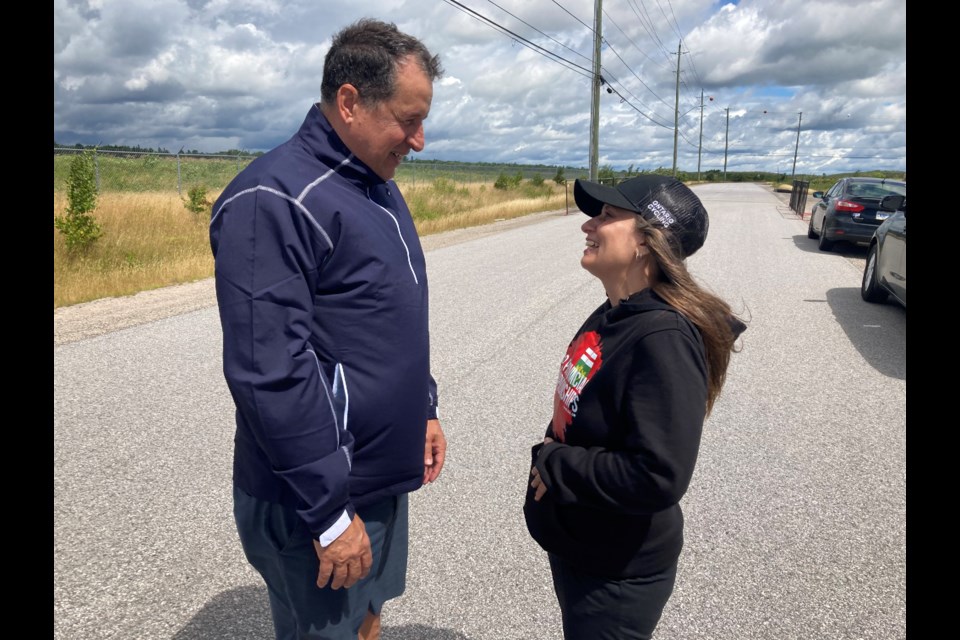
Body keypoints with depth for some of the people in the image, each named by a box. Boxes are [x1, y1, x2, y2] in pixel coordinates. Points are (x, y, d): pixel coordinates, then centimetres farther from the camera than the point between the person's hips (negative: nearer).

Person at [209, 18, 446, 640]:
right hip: (317, 498, -7)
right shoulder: (272, 201, -21)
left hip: (385, 475, 8)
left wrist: (424, 409, 15)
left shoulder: (379, 186, 8)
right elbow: (270, 375, -26)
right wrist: (329, 512, -22)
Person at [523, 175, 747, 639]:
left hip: (618, 573, -8)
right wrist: (549, 459, 1)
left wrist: (553, 465, -23)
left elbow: (659, 476, -33)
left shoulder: (663, 340, -29)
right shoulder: (610, 315, 0)